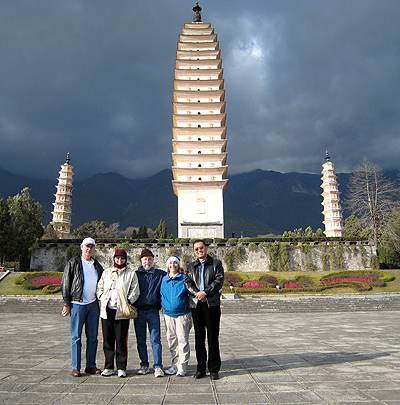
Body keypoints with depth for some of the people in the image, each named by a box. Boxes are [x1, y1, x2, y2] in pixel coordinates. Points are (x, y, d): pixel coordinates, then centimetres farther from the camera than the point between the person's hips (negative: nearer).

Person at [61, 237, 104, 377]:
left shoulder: (97, 265, 13)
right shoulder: (73, 263, -1)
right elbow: (65, 284, -2)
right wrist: (66, 304, -6)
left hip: (93, 304, 4)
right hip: (77, 304, -4)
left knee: (93, 337, 7)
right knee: (76, 337, 0)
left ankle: (91, 366, 16)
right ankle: (76, 367, 9)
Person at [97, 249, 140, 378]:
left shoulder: (131, 273, 8)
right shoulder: (107, 272, 16)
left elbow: (135, 291, 3)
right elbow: (100, 287, 18)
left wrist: (128, 302, -11)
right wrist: (102, 299, 2)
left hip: (122, 311, -3)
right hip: (107, 310, 3)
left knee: (121, 340, -1)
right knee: (107, 339, 6)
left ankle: (121, 368, 9)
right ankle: (108, 367, 17)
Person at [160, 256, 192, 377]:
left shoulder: (184, 279, -1)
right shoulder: (164, 280, 12)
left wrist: (190, 306, 1)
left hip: (182, 314, -4)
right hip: (168, 314, 4)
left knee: (182, 340, -5)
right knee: (171, 340, 8)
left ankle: (182, 366, 5)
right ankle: (175, 365, 20)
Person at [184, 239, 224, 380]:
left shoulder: (216, 263, 8)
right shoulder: (191, 266, 17)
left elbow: (219, 280, -4)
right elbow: (187, 282, 5)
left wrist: (205, 292, -15)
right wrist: (197, 294, -12)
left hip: (212, 304, -3)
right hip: (196, 304, 3)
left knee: (213, 337, -1)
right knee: (199, 337, 6)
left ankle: (214, 369, 9)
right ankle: (200, 369, 16)